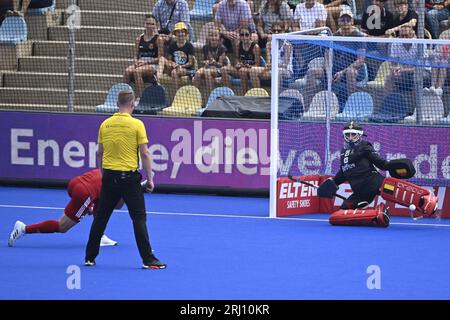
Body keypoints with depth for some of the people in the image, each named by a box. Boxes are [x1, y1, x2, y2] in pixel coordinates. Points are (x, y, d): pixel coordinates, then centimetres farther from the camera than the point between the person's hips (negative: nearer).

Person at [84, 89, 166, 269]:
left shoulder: (105, 124, 4)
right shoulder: (136, 124, -8)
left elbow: (100, 153, 10)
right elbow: (144, 154, -9)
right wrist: (150, 179, -3)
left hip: (109, 175, 4)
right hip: (129, 177, -4)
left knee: (101, 218, 12)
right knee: (139, 218, 0)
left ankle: (90, 257, 17)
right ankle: (148, 259, -4)